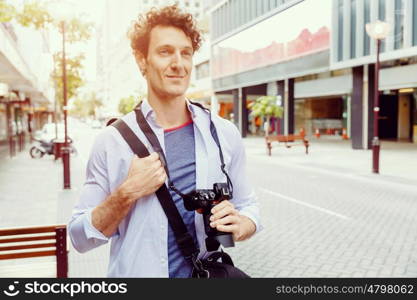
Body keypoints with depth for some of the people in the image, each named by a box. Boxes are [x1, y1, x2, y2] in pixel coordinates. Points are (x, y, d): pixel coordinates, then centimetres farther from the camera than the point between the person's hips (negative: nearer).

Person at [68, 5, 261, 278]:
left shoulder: (225, 133, -5)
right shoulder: (112, 140, -11)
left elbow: (248, 206, 4)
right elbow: (81, 237, -8)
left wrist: (239, 225, -17)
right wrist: (127, 193, -23)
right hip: (135, 271, -1)